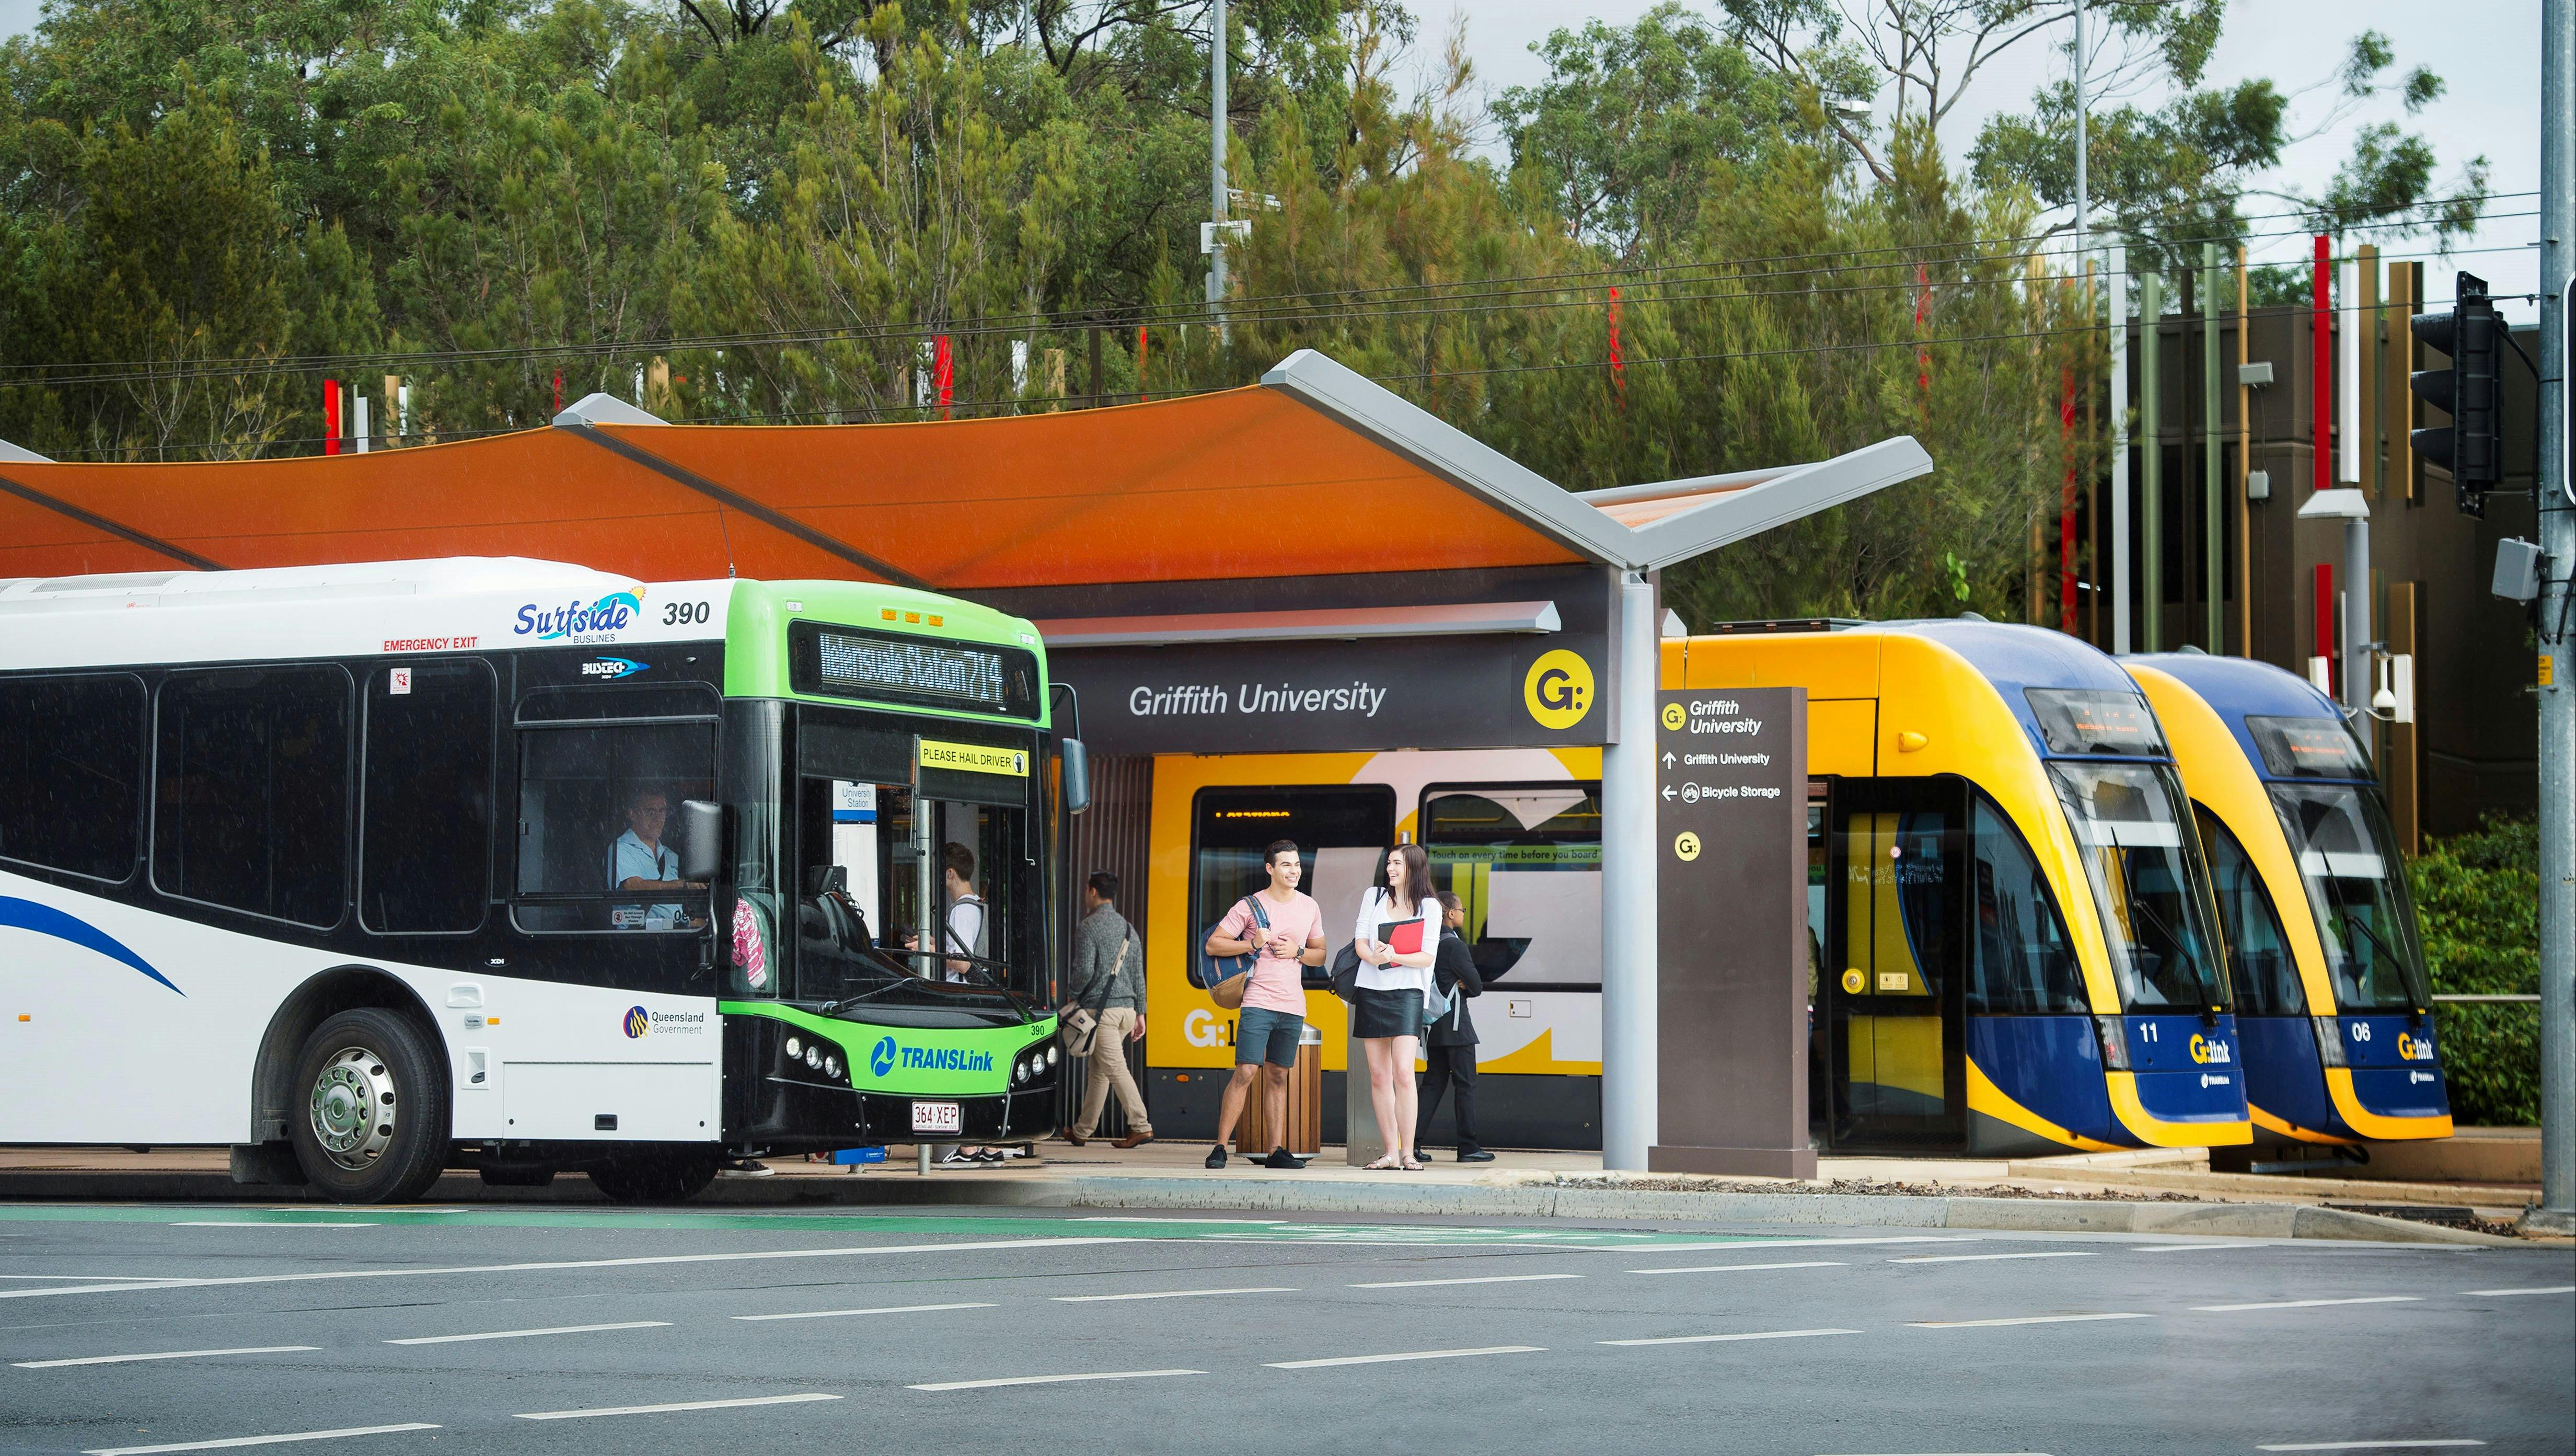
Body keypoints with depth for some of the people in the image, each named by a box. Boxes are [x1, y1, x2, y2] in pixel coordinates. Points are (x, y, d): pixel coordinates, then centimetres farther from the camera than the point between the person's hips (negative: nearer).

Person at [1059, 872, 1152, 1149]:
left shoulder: (1088, 927, -8)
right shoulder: (1128, 928, 14)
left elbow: (1084, 970, -17)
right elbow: (1139, 975, 15)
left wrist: (1074, 996, 2)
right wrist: (1140, 1013, 18)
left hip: (1100, 1009, -8)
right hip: (1126, 1007, 8)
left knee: (1116, 1069, -10)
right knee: (1099, 1071, 15)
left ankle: (1141, 1126, -19)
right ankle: (1082, 1131, 22)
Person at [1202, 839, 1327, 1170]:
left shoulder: (1310, 907, 12)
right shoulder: (1250, 906, -2)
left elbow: (1320, 955, 20)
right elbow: (1213, 944, -1)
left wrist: (1297, 951, -1)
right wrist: (1252, 945, -13)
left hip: (1293, 1006, 4)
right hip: (1258, 1002, -4)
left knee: (1277, 1077, 8)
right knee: (1246, 1073, -12)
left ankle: (1277, 1150, 9)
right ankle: (1220, 1148, -8)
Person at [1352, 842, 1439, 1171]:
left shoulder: (1429, 907, 2)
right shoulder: (1374, 896, 11)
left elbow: (1427, 957, -2)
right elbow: (1360, 940, 6)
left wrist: (1395, 957, -19)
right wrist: (1374, 957, -16)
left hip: (1407, 993, -3)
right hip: (1372, 992, 3)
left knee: (1403, 1073, -15)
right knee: (1379, 1076, 1)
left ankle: (1408, 1153, -12)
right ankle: (1391, 1153, 4)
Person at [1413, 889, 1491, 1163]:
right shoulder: (1454, 945, -12)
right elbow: (1477, 986, -11)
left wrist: (1459, 986, 3)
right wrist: (1465, 987, 9)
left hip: (1432, 1026, 8)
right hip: (1455, 1023, -8)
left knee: (1434, 1082, 9)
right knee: (1466, 1084, -2)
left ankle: (1412, 1142, 0)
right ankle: (1468, 1147, -2)